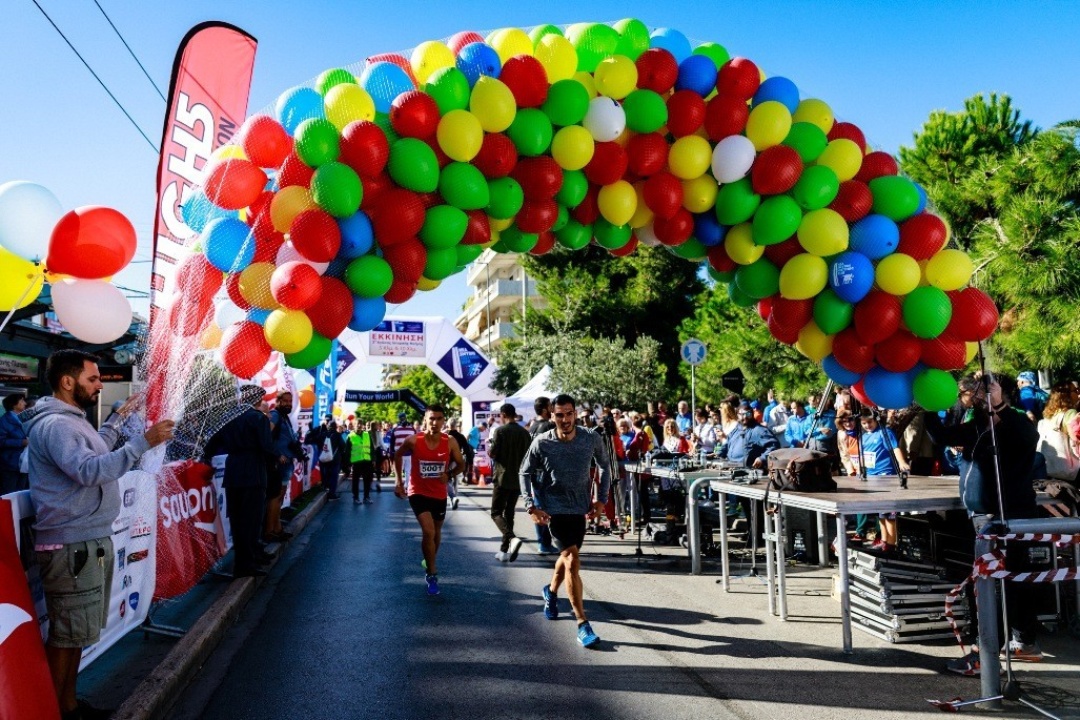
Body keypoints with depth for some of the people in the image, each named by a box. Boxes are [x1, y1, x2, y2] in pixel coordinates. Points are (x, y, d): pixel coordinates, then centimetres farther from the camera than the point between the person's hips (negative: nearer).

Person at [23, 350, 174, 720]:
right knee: (66, 633, -1)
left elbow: (95, 451, 29)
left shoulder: (70, 419, 14)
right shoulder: (54, 425, -19)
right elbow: (92, 470, -31)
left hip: (90, 540, 11)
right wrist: (144, 441, -33)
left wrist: (119, 417, 27)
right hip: (72, 546, -11)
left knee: (74, 630, 18)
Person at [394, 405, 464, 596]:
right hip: (418, 492, -3)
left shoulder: (450, 442, -12)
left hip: (439, 494, 3)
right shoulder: (413, 440, -16)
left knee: (436, 532, 20)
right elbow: (398, 456, 3)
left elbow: (461, 464, 3)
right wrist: (398, 481, 0)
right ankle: (432, 574, -3)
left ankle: (430, 561, 48)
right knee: (428, 531, -18)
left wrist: (448, 475, -17)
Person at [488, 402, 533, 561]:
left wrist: (489, 443, 8)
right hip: (518, 479, 5)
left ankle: (512, 538, -24)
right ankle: (504, 550, 16)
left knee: (496, 513, 0)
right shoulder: (525, 433, 5)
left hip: (502, 478, -5)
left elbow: (492, 453, -11)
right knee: (509, 514, 14)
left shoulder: (500, 431, -10)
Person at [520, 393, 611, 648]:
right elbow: (526, 472, -1)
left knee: (567, 555, 21)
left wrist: (602, 499, 3)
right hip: (554, 508, -4)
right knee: (573, 560, -15)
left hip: (581, 507, 4)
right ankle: (582, 624, -9)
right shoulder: (541, 443, -14)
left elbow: (604, 467, 8)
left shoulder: (591, 439, -9)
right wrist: (531, 506, -9)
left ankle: (551, 591, 52)